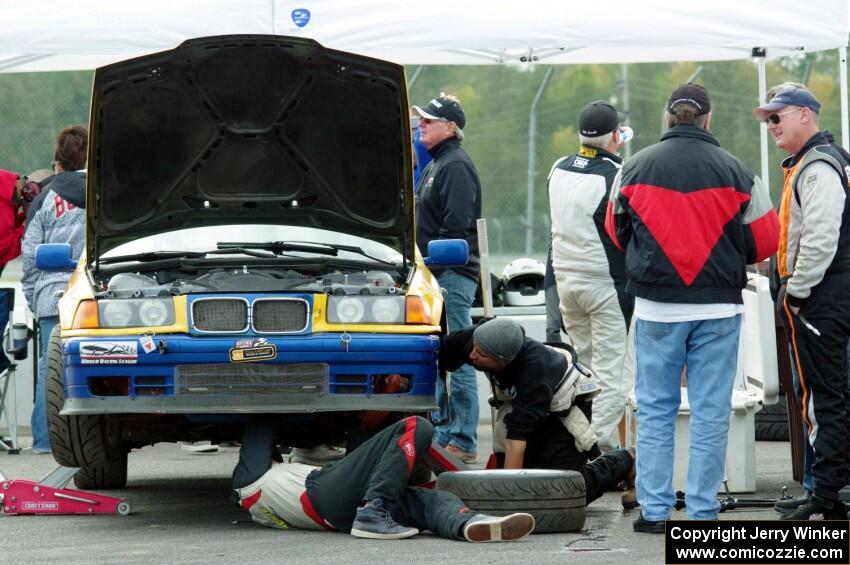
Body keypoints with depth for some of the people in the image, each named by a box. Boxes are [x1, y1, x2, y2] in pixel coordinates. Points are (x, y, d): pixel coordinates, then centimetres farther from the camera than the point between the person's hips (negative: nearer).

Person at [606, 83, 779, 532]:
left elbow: (617, 233, 13)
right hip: (718, 307, -1)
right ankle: (703, 511, 3)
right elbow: (765, 239, 2)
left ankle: (654, 509, 7)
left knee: (655, 410, 9)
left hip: (655, 308, 1)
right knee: (710, 411, 4)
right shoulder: (734, 172, -4)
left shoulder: (634, 168, 0)